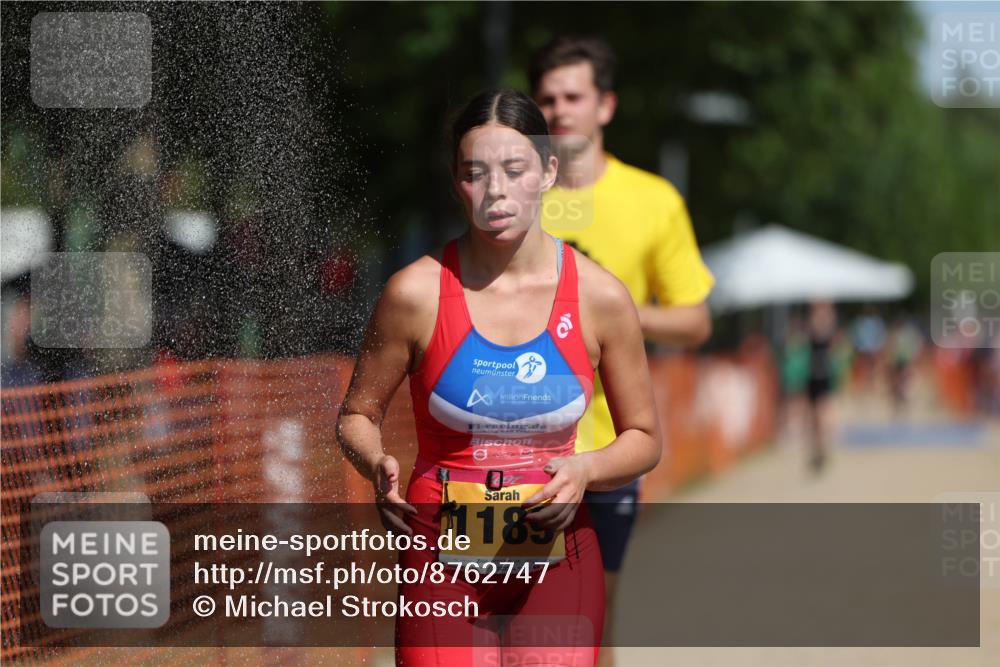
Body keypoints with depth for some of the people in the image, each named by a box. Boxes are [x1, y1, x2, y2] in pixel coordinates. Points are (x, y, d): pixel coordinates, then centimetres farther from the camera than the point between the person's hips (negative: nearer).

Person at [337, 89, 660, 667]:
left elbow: (644, 439, 8)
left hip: (557, 561, 1)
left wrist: (585, 472, -13)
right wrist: (379, 467, -16)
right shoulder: (417, 292, -6)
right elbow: (358, 415, 6)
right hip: (442, 560, -1)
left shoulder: (601, 297, -2)